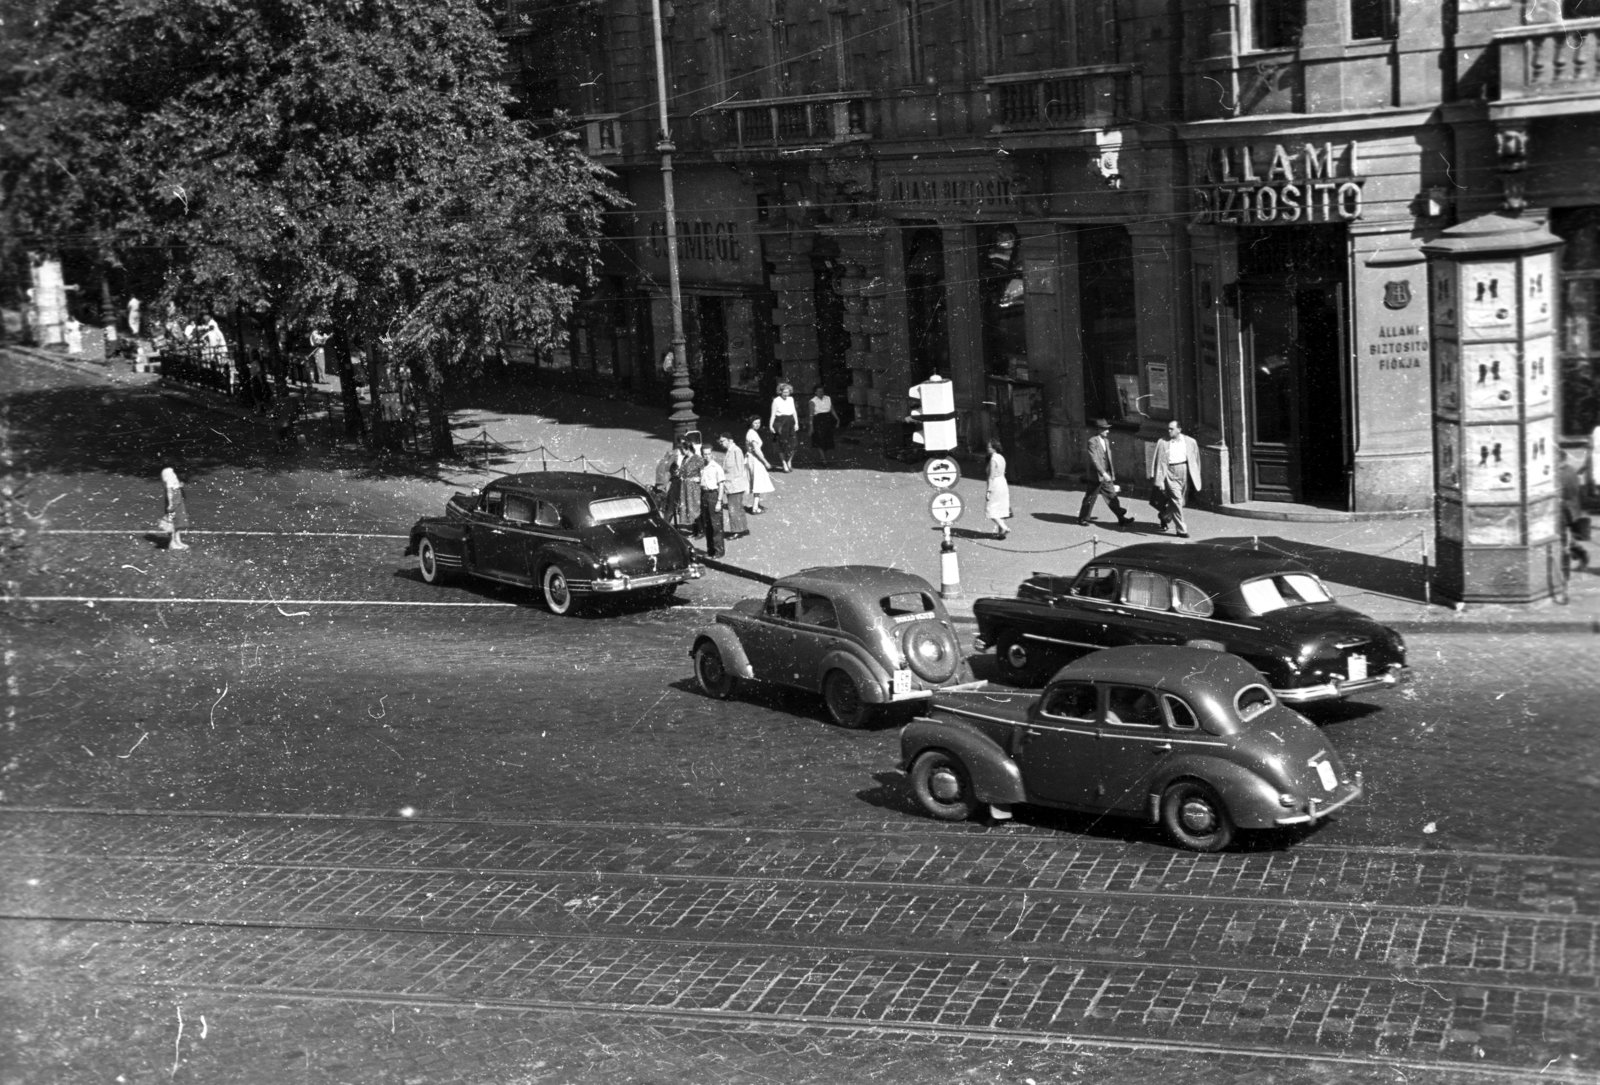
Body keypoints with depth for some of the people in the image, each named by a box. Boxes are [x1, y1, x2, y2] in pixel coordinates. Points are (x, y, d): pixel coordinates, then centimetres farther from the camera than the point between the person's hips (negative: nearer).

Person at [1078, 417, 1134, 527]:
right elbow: (1094, 460, -22)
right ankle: (1083, 519, 15)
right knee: (1090, 498, 3)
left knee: (1112, 496, 8)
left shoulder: (1106, 440, 10)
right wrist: (1103, 473, -27)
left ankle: (1121, 517, 9)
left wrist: (1112, 474, 15)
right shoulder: (1092, 442, -15)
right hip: (1097, 476, -7)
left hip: (1106, 475, 7)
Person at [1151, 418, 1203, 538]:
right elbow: (1159, 462, -2)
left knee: (1181, 501, 14)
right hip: (1171, 474, -3)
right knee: (1176, 500, -10)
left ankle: (1165, 517, 41)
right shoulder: (1162, 443, -2)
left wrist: (1196, 478, 10)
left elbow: (1195, 460, 11)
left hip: (1185, 473, 3)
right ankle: (1181, 529, -4)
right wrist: (1159, 481, -7)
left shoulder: (1190, 442, 4)